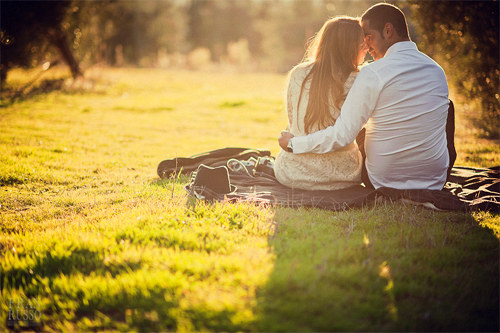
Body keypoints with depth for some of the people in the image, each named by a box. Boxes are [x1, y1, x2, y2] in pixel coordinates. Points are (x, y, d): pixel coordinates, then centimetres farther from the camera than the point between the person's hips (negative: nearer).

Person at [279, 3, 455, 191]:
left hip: (385, 183, -3)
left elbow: (342, 135, -18)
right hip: (436, 184, 3)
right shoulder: (438, 71, 2)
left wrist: (293, 143, -6)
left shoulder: (373, 74, -16)